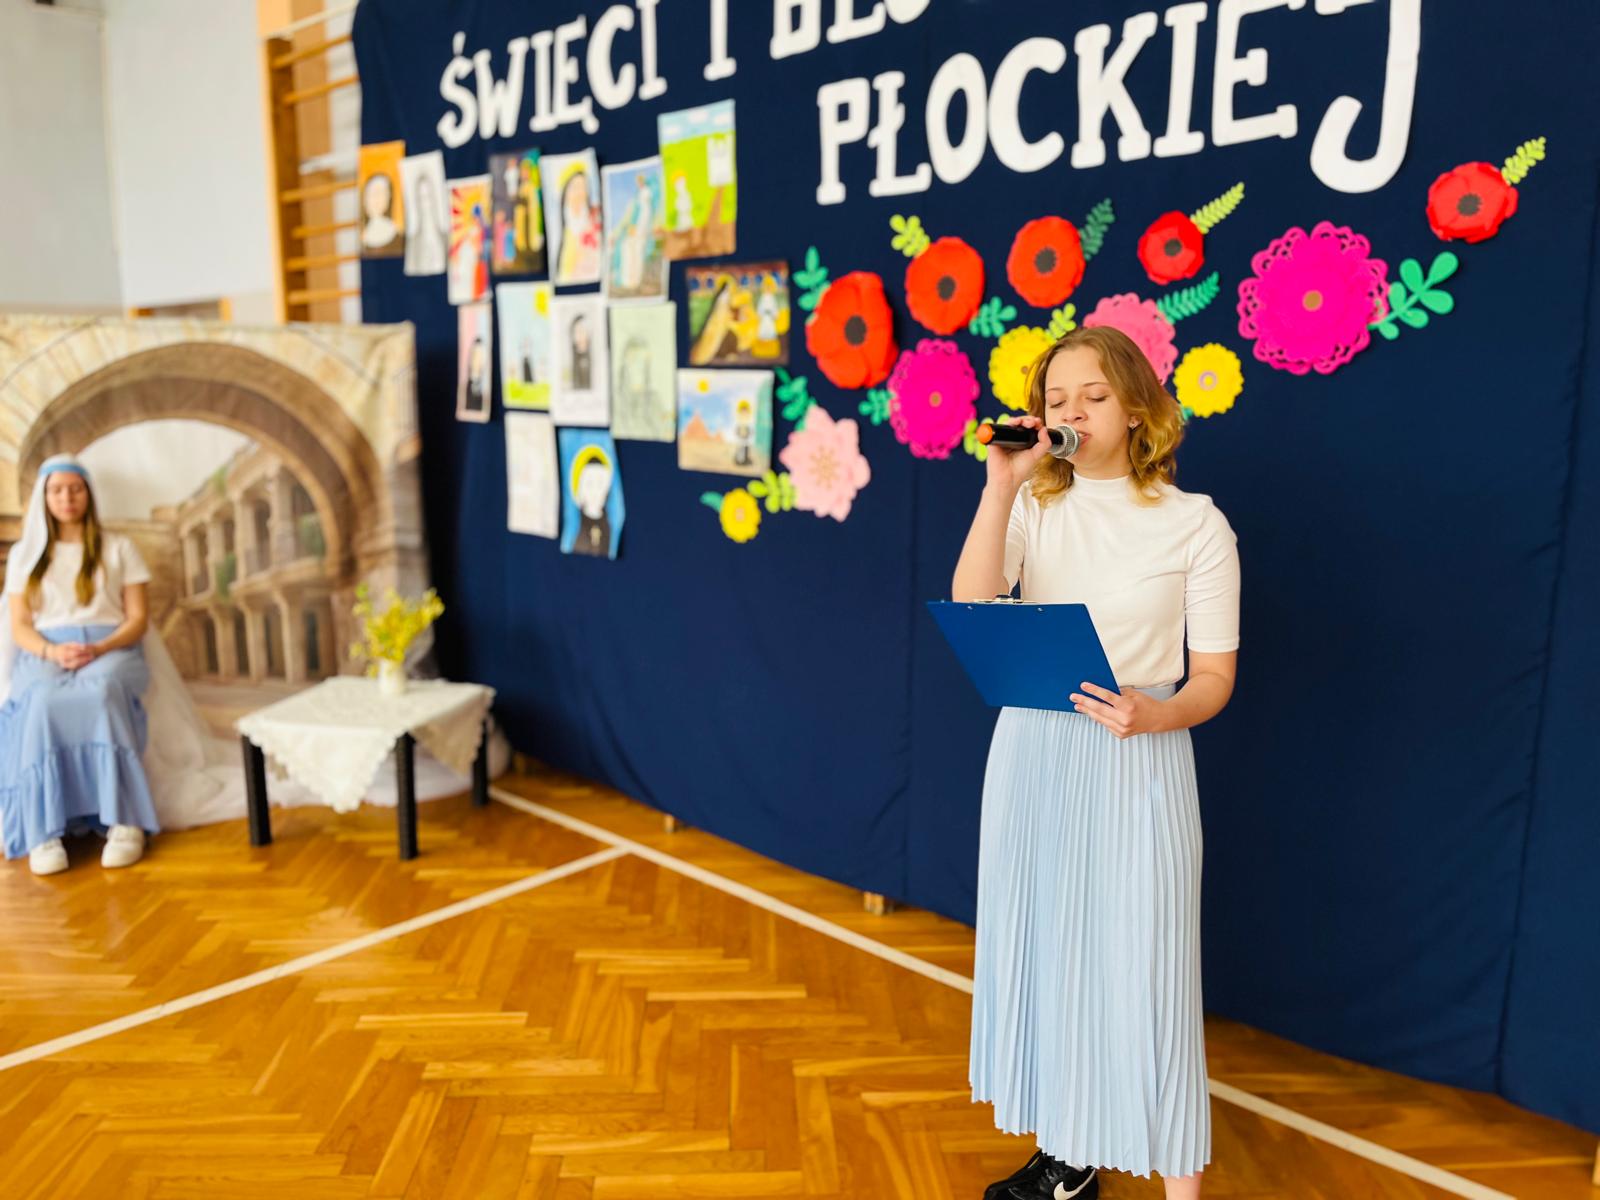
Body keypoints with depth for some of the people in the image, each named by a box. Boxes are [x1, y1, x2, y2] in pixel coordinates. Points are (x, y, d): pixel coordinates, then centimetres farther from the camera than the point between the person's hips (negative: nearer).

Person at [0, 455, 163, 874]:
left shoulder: (118, 548, 15)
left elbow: (137, 619, 8)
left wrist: (101, 648, -13)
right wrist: (53, 651, -14)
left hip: (111, 648, -1)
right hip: (45, 653, 1)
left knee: (100, 694, -39)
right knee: (41, 702, -36)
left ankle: (124, 821, -41)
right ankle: (44, 831, -41)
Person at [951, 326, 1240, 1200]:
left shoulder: (1195, 524, -4)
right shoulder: (1033, 505, 3)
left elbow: (1214, 677, -3)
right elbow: (970, 608, -14)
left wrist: (1155, 714, -24)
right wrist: (1002, 486, -19)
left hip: (1139, 761, -3)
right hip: (1031, 749, 4)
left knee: (1141, 960, 0)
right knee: (1042, 945, 12)